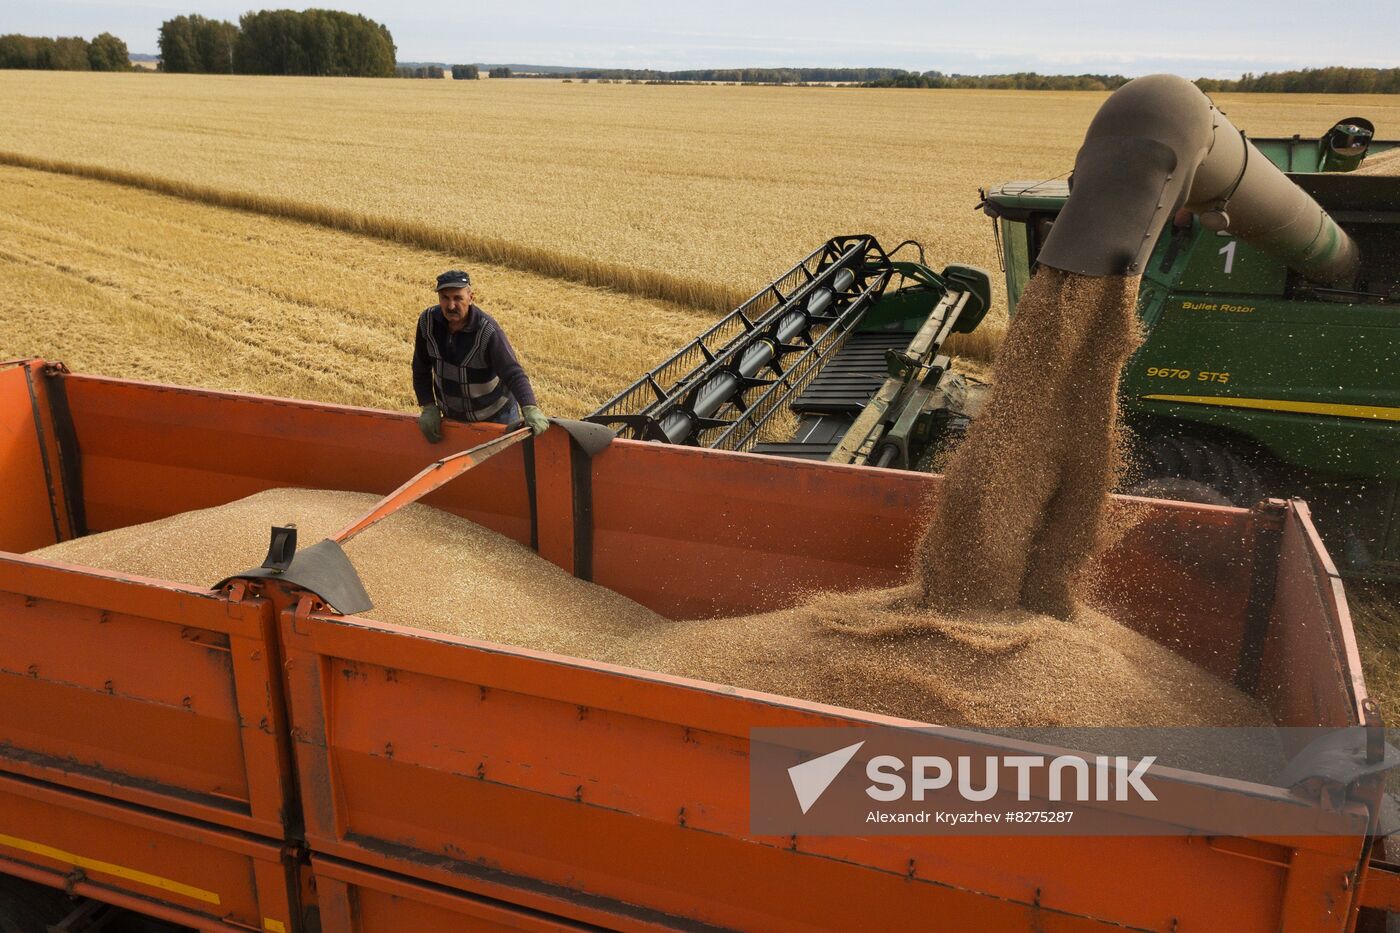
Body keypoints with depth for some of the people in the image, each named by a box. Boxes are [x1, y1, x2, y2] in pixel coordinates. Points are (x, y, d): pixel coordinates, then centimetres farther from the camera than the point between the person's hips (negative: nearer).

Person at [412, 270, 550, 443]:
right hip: (452, 416, 4)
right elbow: (421, 369, -1)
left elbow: (513, 373, -35)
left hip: (496, 416, -4)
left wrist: (530, 409, -50)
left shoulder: (488, 331, -27)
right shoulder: (428, 321, -14)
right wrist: (429, 407, -8)